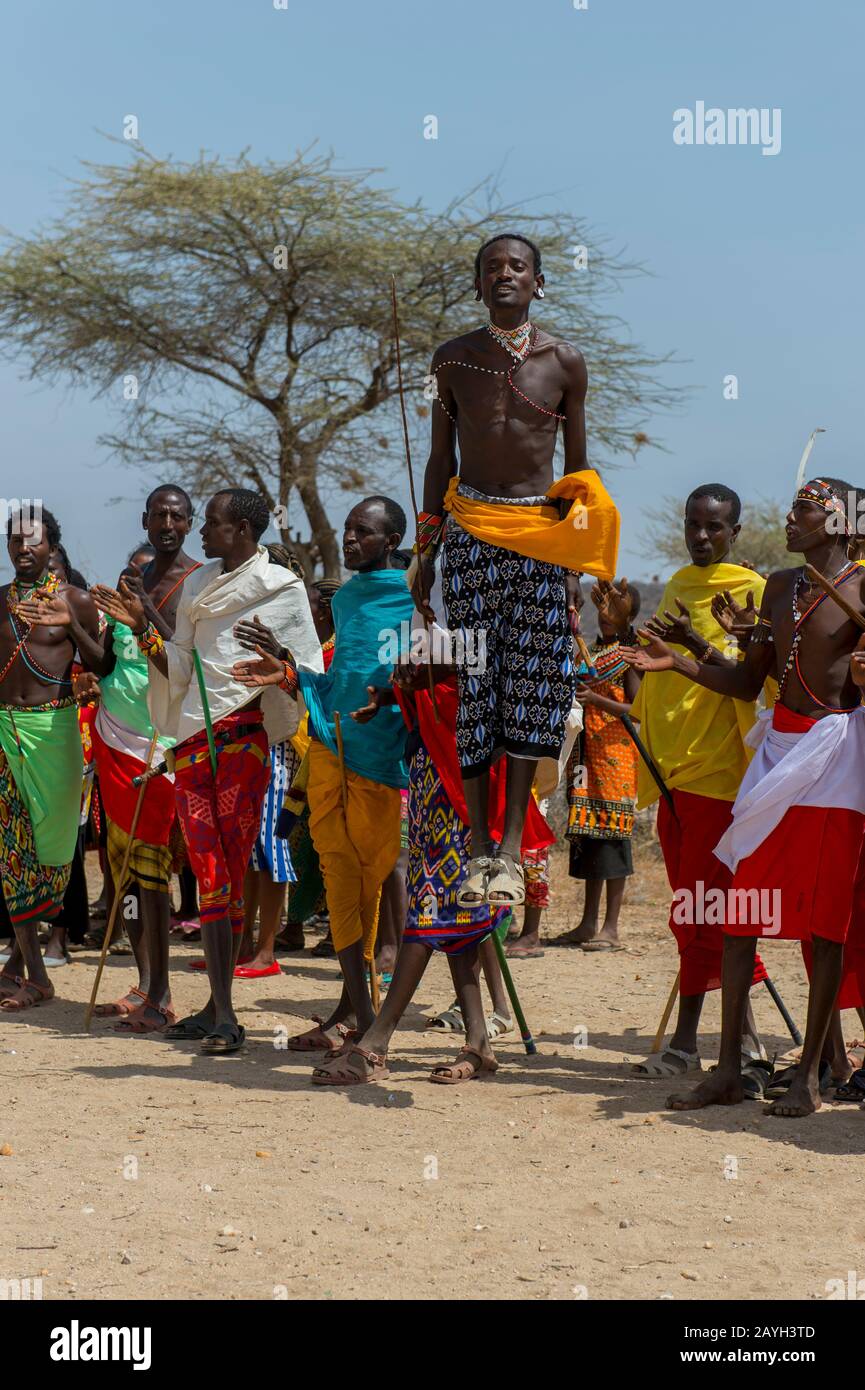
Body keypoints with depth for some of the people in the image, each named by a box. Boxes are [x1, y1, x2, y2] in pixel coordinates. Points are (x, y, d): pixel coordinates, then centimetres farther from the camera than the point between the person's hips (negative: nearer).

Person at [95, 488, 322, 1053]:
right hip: (191, 736, 5)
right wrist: (143, 627, 6)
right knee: (209, 874, 1)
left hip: (244, 735, -5)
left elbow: (310, 675, -1)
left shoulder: (284, 589, 2)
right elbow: (179, 667, 18)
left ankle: (221, 1010, -4)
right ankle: (220, 1009, 2)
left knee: (231, 872, -5)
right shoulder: (199, 586, 19)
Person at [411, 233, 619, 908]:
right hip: (470, 529, 1)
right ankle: (480, 848, 3)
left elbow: (578, 468, 8)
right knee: (472, 683, -3)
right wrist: (424, 552, 8)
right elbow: (441, 458, 11)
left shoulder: (565, 360, 4)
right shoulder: (454, 358, 6)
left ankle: (512, 849, -3)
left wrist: (577, 562, 4)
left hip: (540, 532, 0)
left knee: (530, 685, -5)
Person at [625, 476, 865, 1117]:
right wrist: (675, 661, 9)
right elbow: (747, 681, 18)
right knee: (741, 911, 2)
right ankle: (729, 1069, 7)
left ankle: (810, 1075, 3)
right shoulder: (778, 586, 15)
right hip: (779, 747, 6)